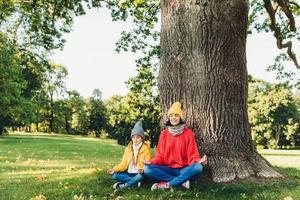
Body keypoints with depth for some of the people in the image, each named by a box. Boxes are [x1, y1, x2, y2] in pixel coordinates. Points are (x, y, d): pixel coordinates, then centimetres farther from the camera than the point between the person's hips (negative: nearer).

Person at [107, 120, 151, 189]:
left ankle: (124, 185, -24)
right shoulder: (128, 148, 6)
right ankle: (136, 181, -22)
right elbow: (124, 164, 6)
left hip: (139, 173, -4)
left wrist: (143, 170, -35)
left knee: (141, 176, -38)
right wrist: (114, 169, -11)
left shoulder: (146, 149, -6)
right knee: (115, 175, -19)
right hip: (129, 173, 4)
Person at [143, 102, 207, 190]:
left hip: (183, 169, -1)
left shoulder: (188, 133, 0)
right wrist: (151, 162, -17)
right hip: (167, 169, 2)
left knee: (198, 167, -32)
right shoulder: (164, 133, 5)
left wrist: (199, 161, -27)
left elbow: (192, 155, -4)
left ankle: (167, 184, -25)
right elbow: (160, 155, 4)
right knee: (147, 169, -25)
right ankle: (182, 181, -23)